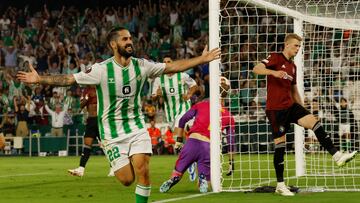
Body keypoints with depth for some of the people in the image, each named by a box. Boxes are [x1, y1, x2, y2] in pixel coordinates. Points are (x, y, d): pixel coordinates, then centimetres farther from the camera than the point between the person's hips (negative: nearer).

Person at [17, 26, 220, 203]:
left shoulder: (141, 65, -3)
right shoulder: (101, 70, -13)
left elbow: (172, 67, 3)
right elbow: (68, 79, -14)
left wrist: (203, 59, 1)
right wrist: (39, 79, -22)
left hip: (137, 126, 3)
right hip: (112, 132, -3)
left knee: (143, 172, -13)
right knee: (127, 179, -5)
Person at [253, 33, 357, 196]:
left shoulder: (292, 66, 19)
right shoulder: (275, 58, -3)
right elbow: (256, 69, -18)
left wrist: (302, 109, 19)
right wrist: (274, 72, -34)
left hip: (291, 106, 7)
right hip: (275, 108, -7)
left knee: (314, 122, -14)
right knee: (280, 143, -5)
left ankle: (337, 156, -23)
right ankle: (280, 185, 2)